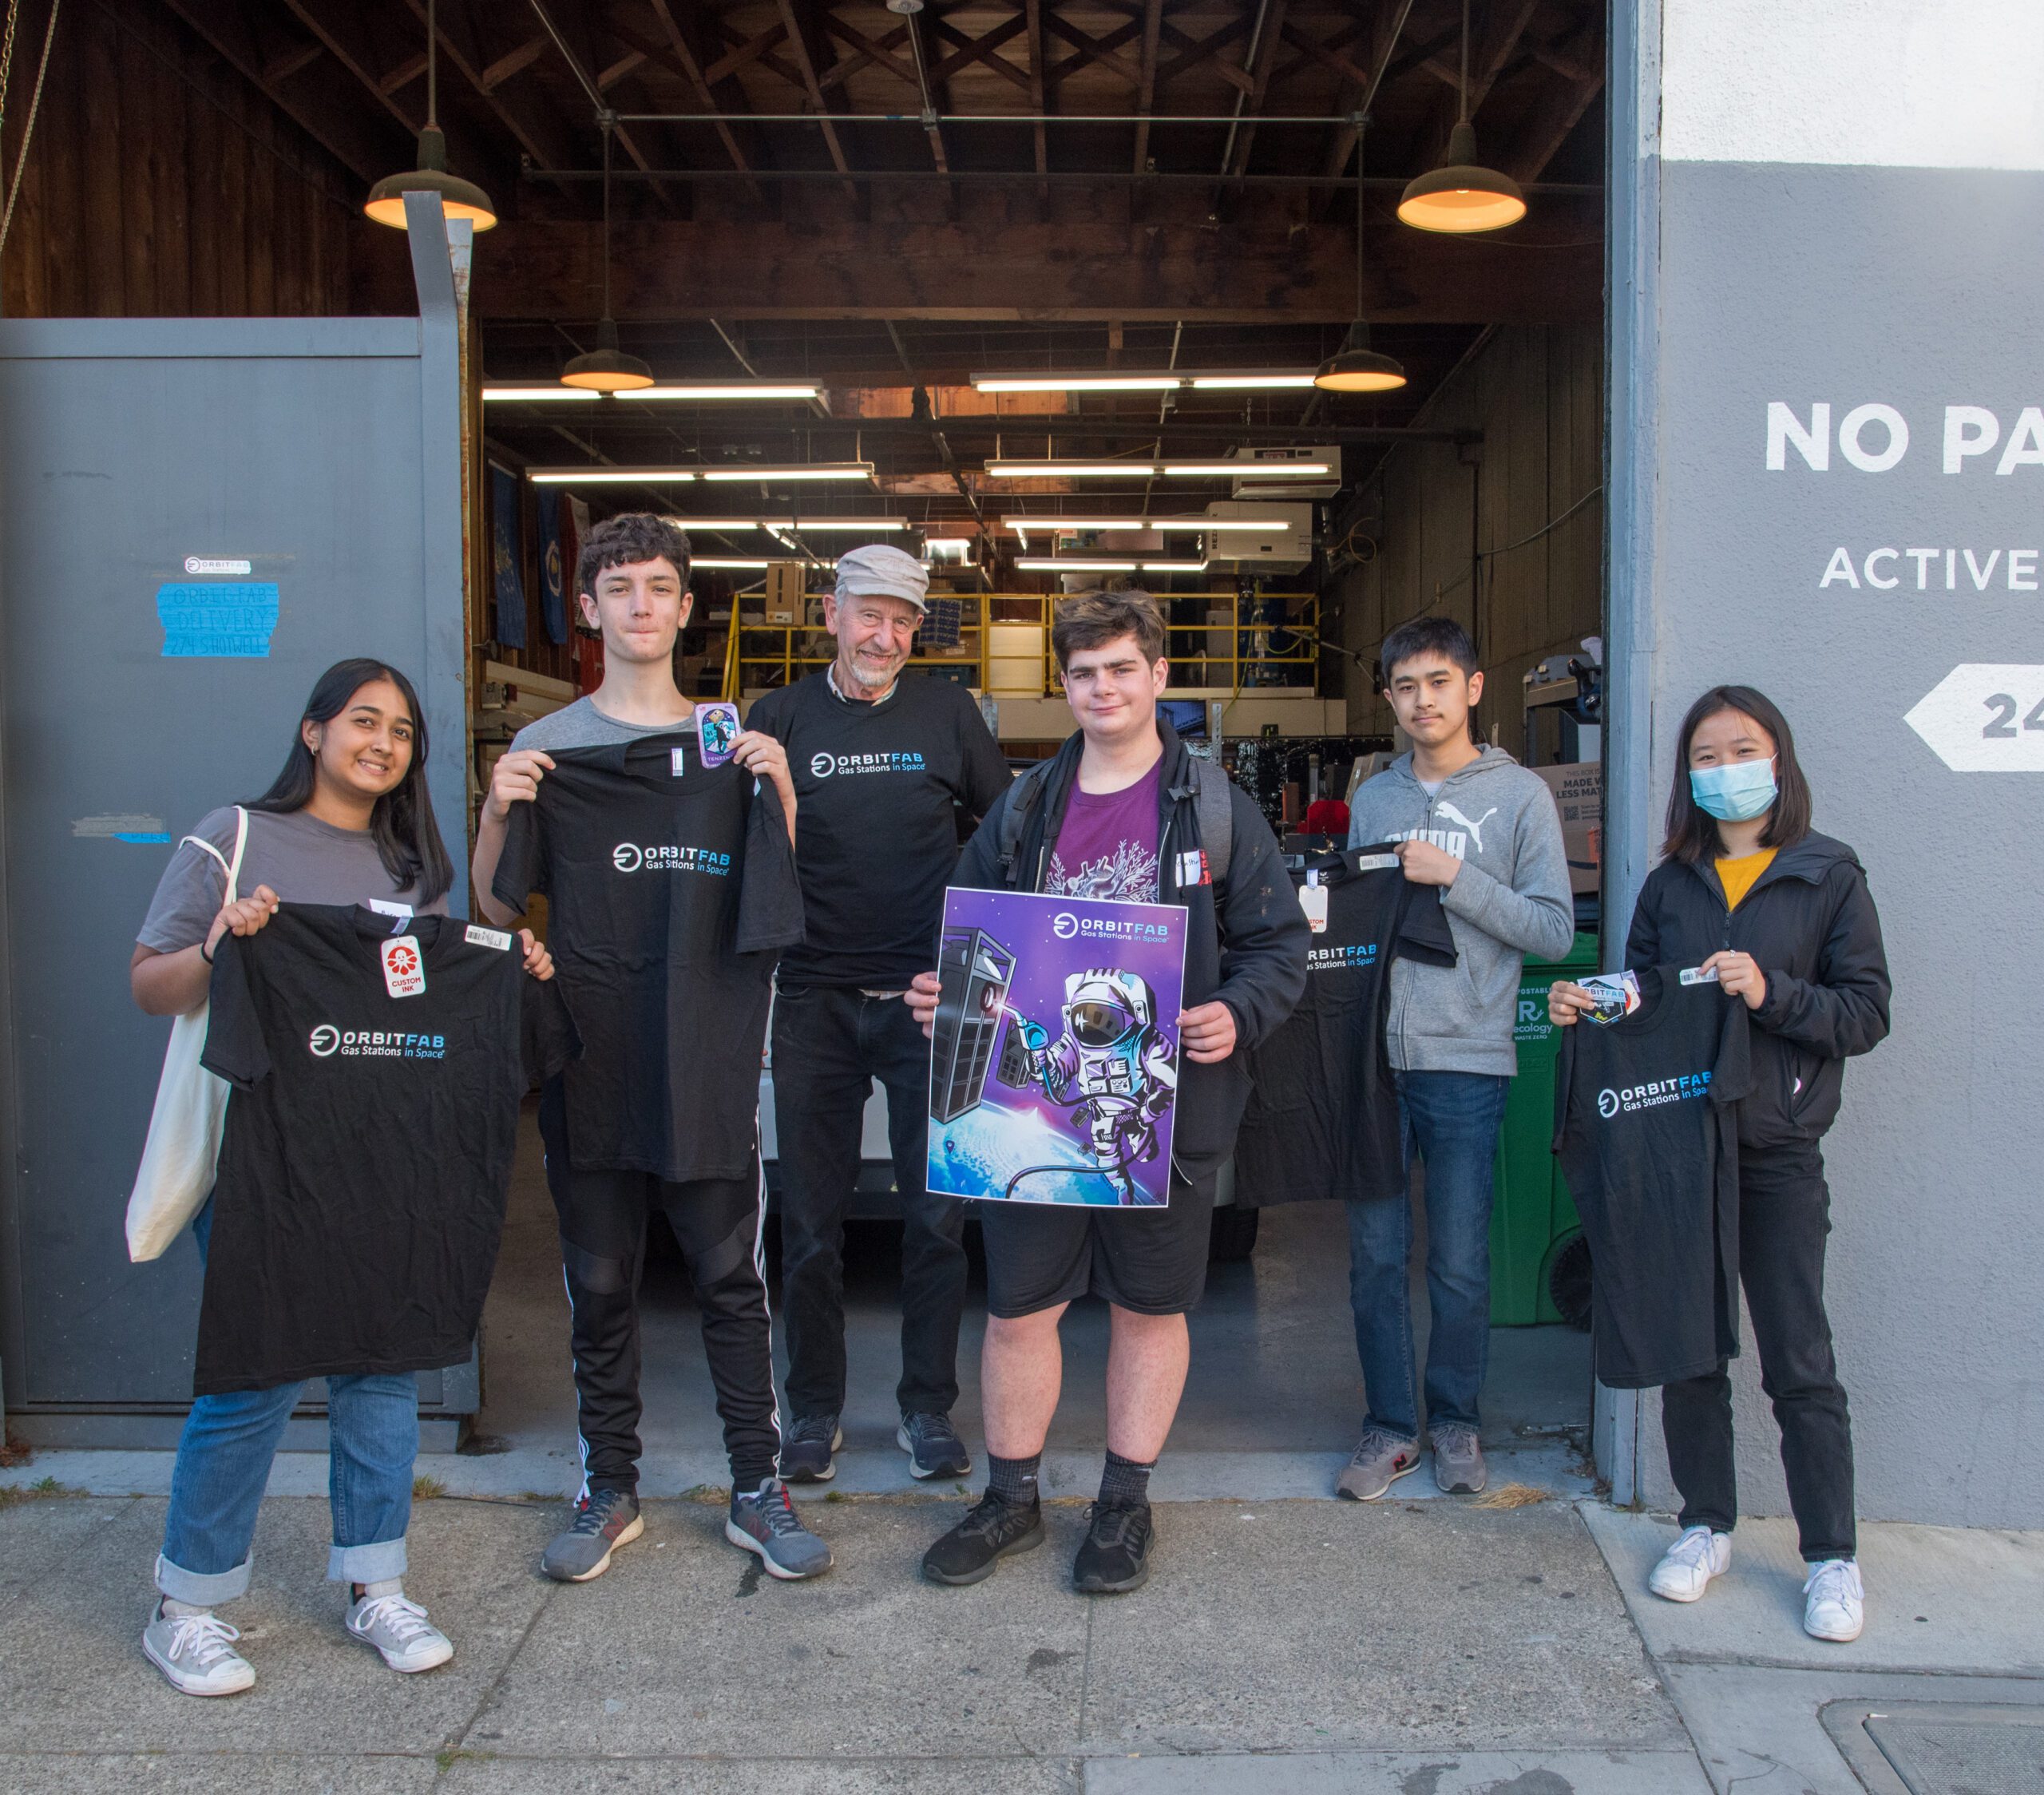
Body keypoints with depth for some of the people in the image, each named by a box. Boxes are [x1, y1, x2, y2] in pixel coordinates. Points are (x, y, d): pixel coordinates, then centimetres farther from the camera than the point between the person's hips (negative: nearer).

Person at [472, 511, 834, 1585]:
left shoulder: (733, 742, 8)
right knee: (600, 1286, 10)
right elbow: (497, 908, 6)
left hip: (707, 1061, 0)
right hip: (590, 1060, 1)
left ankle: (758, 1493, 18)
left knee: (732, 1280, 5)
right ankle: (609, 1492, 25)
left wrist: (781, 792, -10)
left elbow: (778, 902, 4)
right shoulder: (548, 747, 7)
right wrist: (498, 813, -11)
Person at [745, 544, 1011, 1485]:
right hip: (813, 999, 0)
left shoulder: (947, 712, 5)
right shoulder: (781, 718, 4)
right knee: (811, 1219, 7)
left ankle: (927, 1408, 20)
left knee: (937, 1212, 4)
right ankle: (814, 1409, 23)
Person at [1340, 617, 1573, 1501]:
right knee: (1375, 1252, 7)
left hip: (1466, 1060, -3)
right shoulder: (1372, 798, 13)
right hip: (1373, 1053, 3)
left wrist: (1455, 876, -14)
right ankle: (1389, 1425, 20)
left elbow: (1554, 929, -6)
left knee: (1460, 1261, 5)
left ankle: (1455, 1419, 24)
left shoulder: (1520, 794, 0)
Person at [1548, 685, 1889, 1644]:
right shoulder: (1669, 884, 9)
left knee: (1799, 1360, 2)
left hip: (1777, 1151, -3)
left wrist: (1773, 994, -18)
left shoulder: (1828, 876, 0)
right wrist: (1585, 1009, -5)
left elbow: (1867, 1014, -4)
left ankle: (1832, 1556, 15)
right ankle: (1706, 1527, 25)